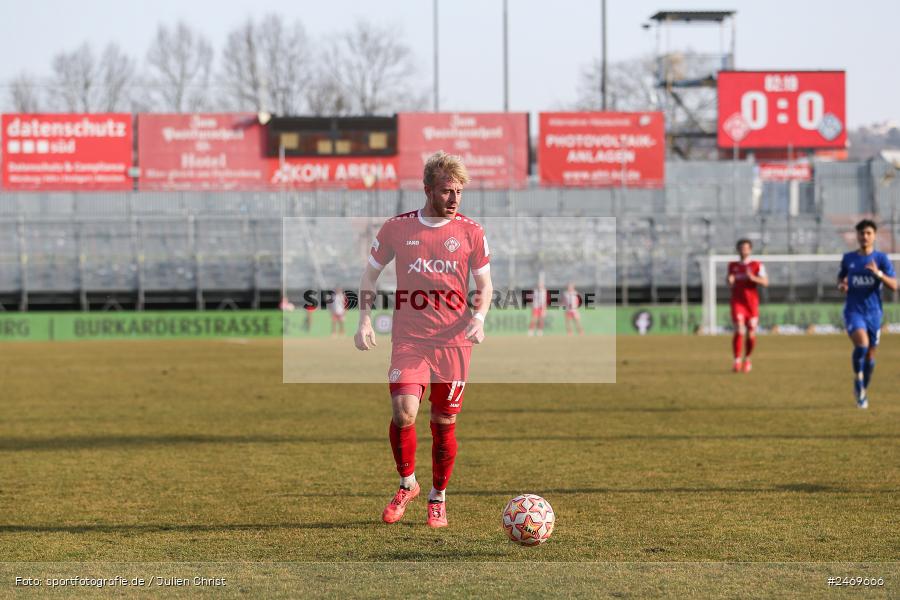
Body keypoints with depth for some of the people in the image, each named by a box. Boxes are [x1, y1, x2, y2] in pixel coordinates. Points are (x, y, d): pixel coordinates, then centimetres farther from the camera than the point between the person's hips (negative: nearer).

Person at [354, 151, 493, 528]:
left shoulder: (471, 232, 3)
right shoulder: (396, 228, 3)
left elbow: (484, 285, 10)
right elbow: (370, 275, 13)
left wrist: (478, 318, -9)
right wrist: (364, 321, 1)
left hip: (453, 341, 1)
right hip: (408, 341, -1)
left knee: (444, 423, 4)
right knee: (403, 413, -17)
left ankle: (438, 498, 22)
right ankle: (407, 483, 8)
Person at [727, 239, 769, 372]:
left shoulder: (757, 265, 4)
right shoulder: (732, 266, 11)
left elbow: (765, 282, -7)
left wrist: (753, 278, -23)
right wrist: (730, 281, -6)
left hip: (752, 304, 0)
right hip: (737, 302, 0)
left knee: (751, 335, 2)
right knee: (739, 330, -19)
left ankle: (747, 359, 26)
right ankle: (737, 361, -17)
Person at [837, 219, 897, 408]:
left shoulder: (881, 258, -1)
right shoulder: (848, 258, 5)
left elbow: (893, 285, -8)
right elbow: (841, 277, 22)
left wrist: (878, 274, -25)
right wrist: (841, 285, -2)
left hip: (873, 312, 1)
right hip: (853, 310, -1)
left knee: (870, 354, 8)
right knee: (861, 343, -27)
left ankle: (863, 391, 28)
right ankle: (857, 379, -6)